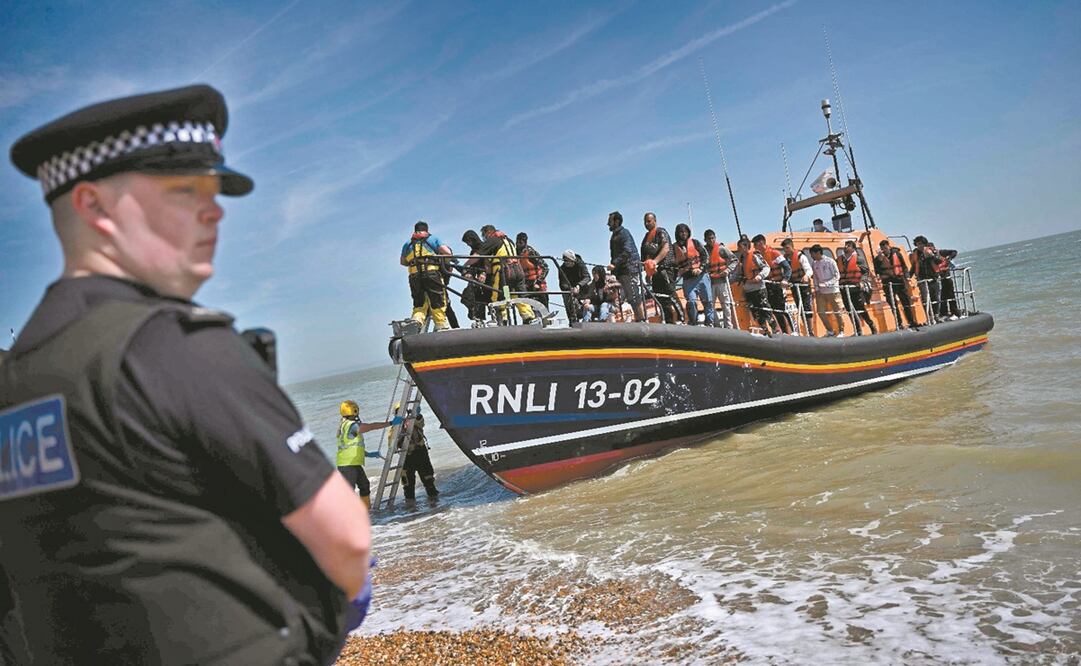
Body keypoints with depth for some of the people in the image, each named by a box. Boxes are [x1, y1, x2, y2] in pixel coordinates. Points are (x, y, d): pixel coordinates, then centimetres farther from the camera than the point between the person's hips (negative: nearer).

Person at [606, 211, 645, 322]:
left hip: (630, 269, -9)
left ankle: (643, 320, -11)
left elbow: (627, 251, -20)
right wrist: (613, 271, 20)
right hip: (622, 271, 9)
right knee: (630, 298, 7)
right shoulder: (615, 236, 22)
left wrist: (614, 263, -25)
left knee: (635, 297, -11)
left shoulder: (624, 233, -6)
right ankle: (638, 319, 9)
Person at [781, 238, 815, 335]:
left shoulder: (801, 257, -10)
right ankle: (807, 331, 12)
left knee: (807, 308, -10)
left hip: (803, 284, -6)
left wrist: (806, 276, -40)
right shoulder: (784, 258, 7)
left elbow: (809, 270, -19)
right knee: (800, 309, 7)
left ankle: (811, 331, -10)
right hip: (794, 286, 6)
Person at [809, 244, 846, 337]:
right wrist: (816, 289, 2)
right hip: (821, 292, 5)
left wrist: (827, 284, -20)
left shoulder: (830, 261, -9)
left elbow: (837, 276, -9)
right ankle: (830, 331, 18)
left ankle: (841, 331, 13)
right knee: (821, 312, 3)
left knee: (837, 312, 0)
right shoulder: (814, 264, 6)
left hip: (832, 290, -5)